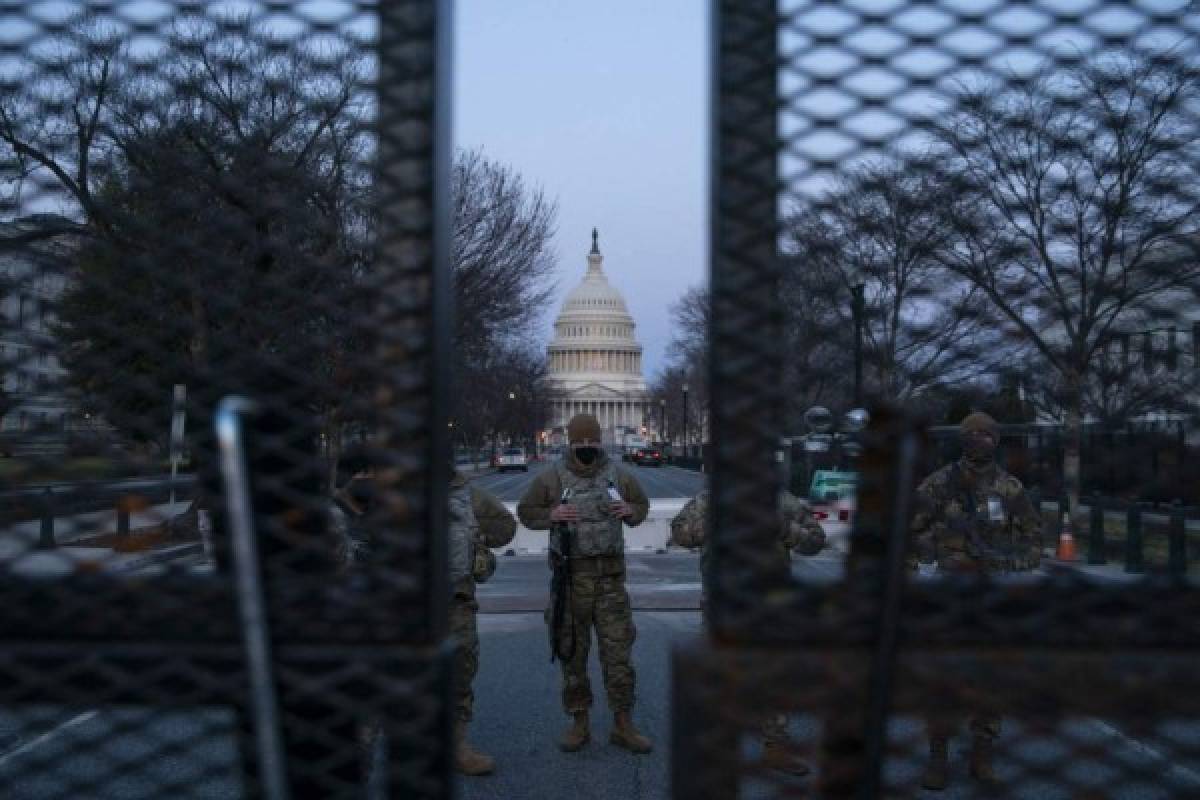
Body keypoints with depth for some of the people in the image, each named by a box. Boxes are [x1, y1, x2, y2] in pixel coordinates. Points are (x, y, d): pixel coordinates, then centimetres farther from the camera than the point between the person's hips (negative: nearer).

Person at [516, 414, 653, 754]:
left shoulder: (618, 476, 3)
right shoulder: (552, 478, -2)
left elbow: (642, 505, 17)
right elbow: (526, 511, 5)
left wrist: (629, 511, -6)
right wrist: (550, 515, -15)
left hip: (611, 576, 1)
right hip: (571, 575, -1)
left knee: (618, 652, 1)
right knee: (572, 653, 8)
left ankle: (623, 725, 12)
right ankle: (579, 723, 21)